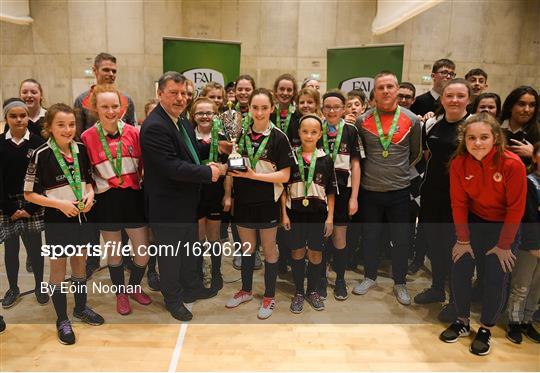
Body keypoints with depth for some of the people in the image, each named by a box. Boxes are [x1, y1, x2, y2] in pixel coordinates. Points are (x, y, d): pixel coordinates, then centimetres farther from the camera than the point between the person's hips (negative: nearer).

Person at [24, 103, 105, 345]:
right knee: (58, 267, 9)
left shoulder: (81, 149, -2)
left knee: (80, 264, 17)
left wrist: (90, 193, -8)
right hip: (57, 220, -4)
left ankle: (81, 308, 37)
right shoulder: (41, 155, -15)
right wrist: (60, 203, -20)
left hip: (80, 217, 5)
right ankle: (62, 320, 25)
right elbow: (29, 194, -11)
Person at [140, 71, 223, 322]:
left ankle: (191, 288, 43)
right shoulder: (154, 127, -23)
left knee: (189, 248, 23)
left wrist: (207, 166, -3)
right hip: (167, 205, -9)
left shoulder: (183, 121, 7)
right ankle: (173, 299, 31)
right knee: (170, 253, 10)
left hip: (187, 201, 9)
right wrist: (208, 173, -21)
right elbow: (171, 167, -30)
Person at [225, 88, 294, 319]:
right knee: (247, 248, 18)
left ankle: (269, 297, 27)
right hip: (243, 201, 4)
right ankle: (246, 290, 37)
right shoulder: (241, 134, 3)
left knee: (269, 250, 10)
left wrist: (254, 175, -21)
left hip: (267, 202, -4)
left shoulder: (278, 138, -10)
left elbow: (284, 175, -13)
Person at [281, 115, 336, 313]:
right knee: (297, 252, 9)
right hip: (296, 212, 0)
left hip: (318, 213, 0)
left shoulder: (326, 159, -1)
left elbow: (331, 192, 3)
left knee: (316, 253, 9)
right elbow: (284, 188, 2)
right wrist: (284, 213, -3)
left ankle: (313, 291, 28)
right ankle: (298, 292, 24)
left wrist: (330, 217, -1)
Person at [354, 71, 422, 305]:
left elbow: (416, 153, 11)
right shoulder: (363, 121, -2)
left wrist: (400, 171, 12)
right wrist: (370, 171, 10)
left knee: (401, 239, 9)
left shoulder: (411, 120, -1)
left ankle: (400, 283, 27)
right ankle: (370, 277, 32)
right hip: (369, 189, 0)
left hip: (399, 190, 0)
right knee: (369, 236, 12)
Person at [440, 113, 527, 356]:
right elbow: (458, 203, -9)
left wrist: (503, 245, -12)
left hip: (504, 224, -2)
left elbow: (516, 208, -18)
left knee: (496, 278, -4)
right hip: (474, 221, 3)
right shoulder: (459, 163, -16)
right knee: (460, 270, -1)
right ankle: (462, 321, 22)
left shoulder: (512, 164, -25)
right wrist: (463, 240, -5)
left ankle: (485, 329, 20)